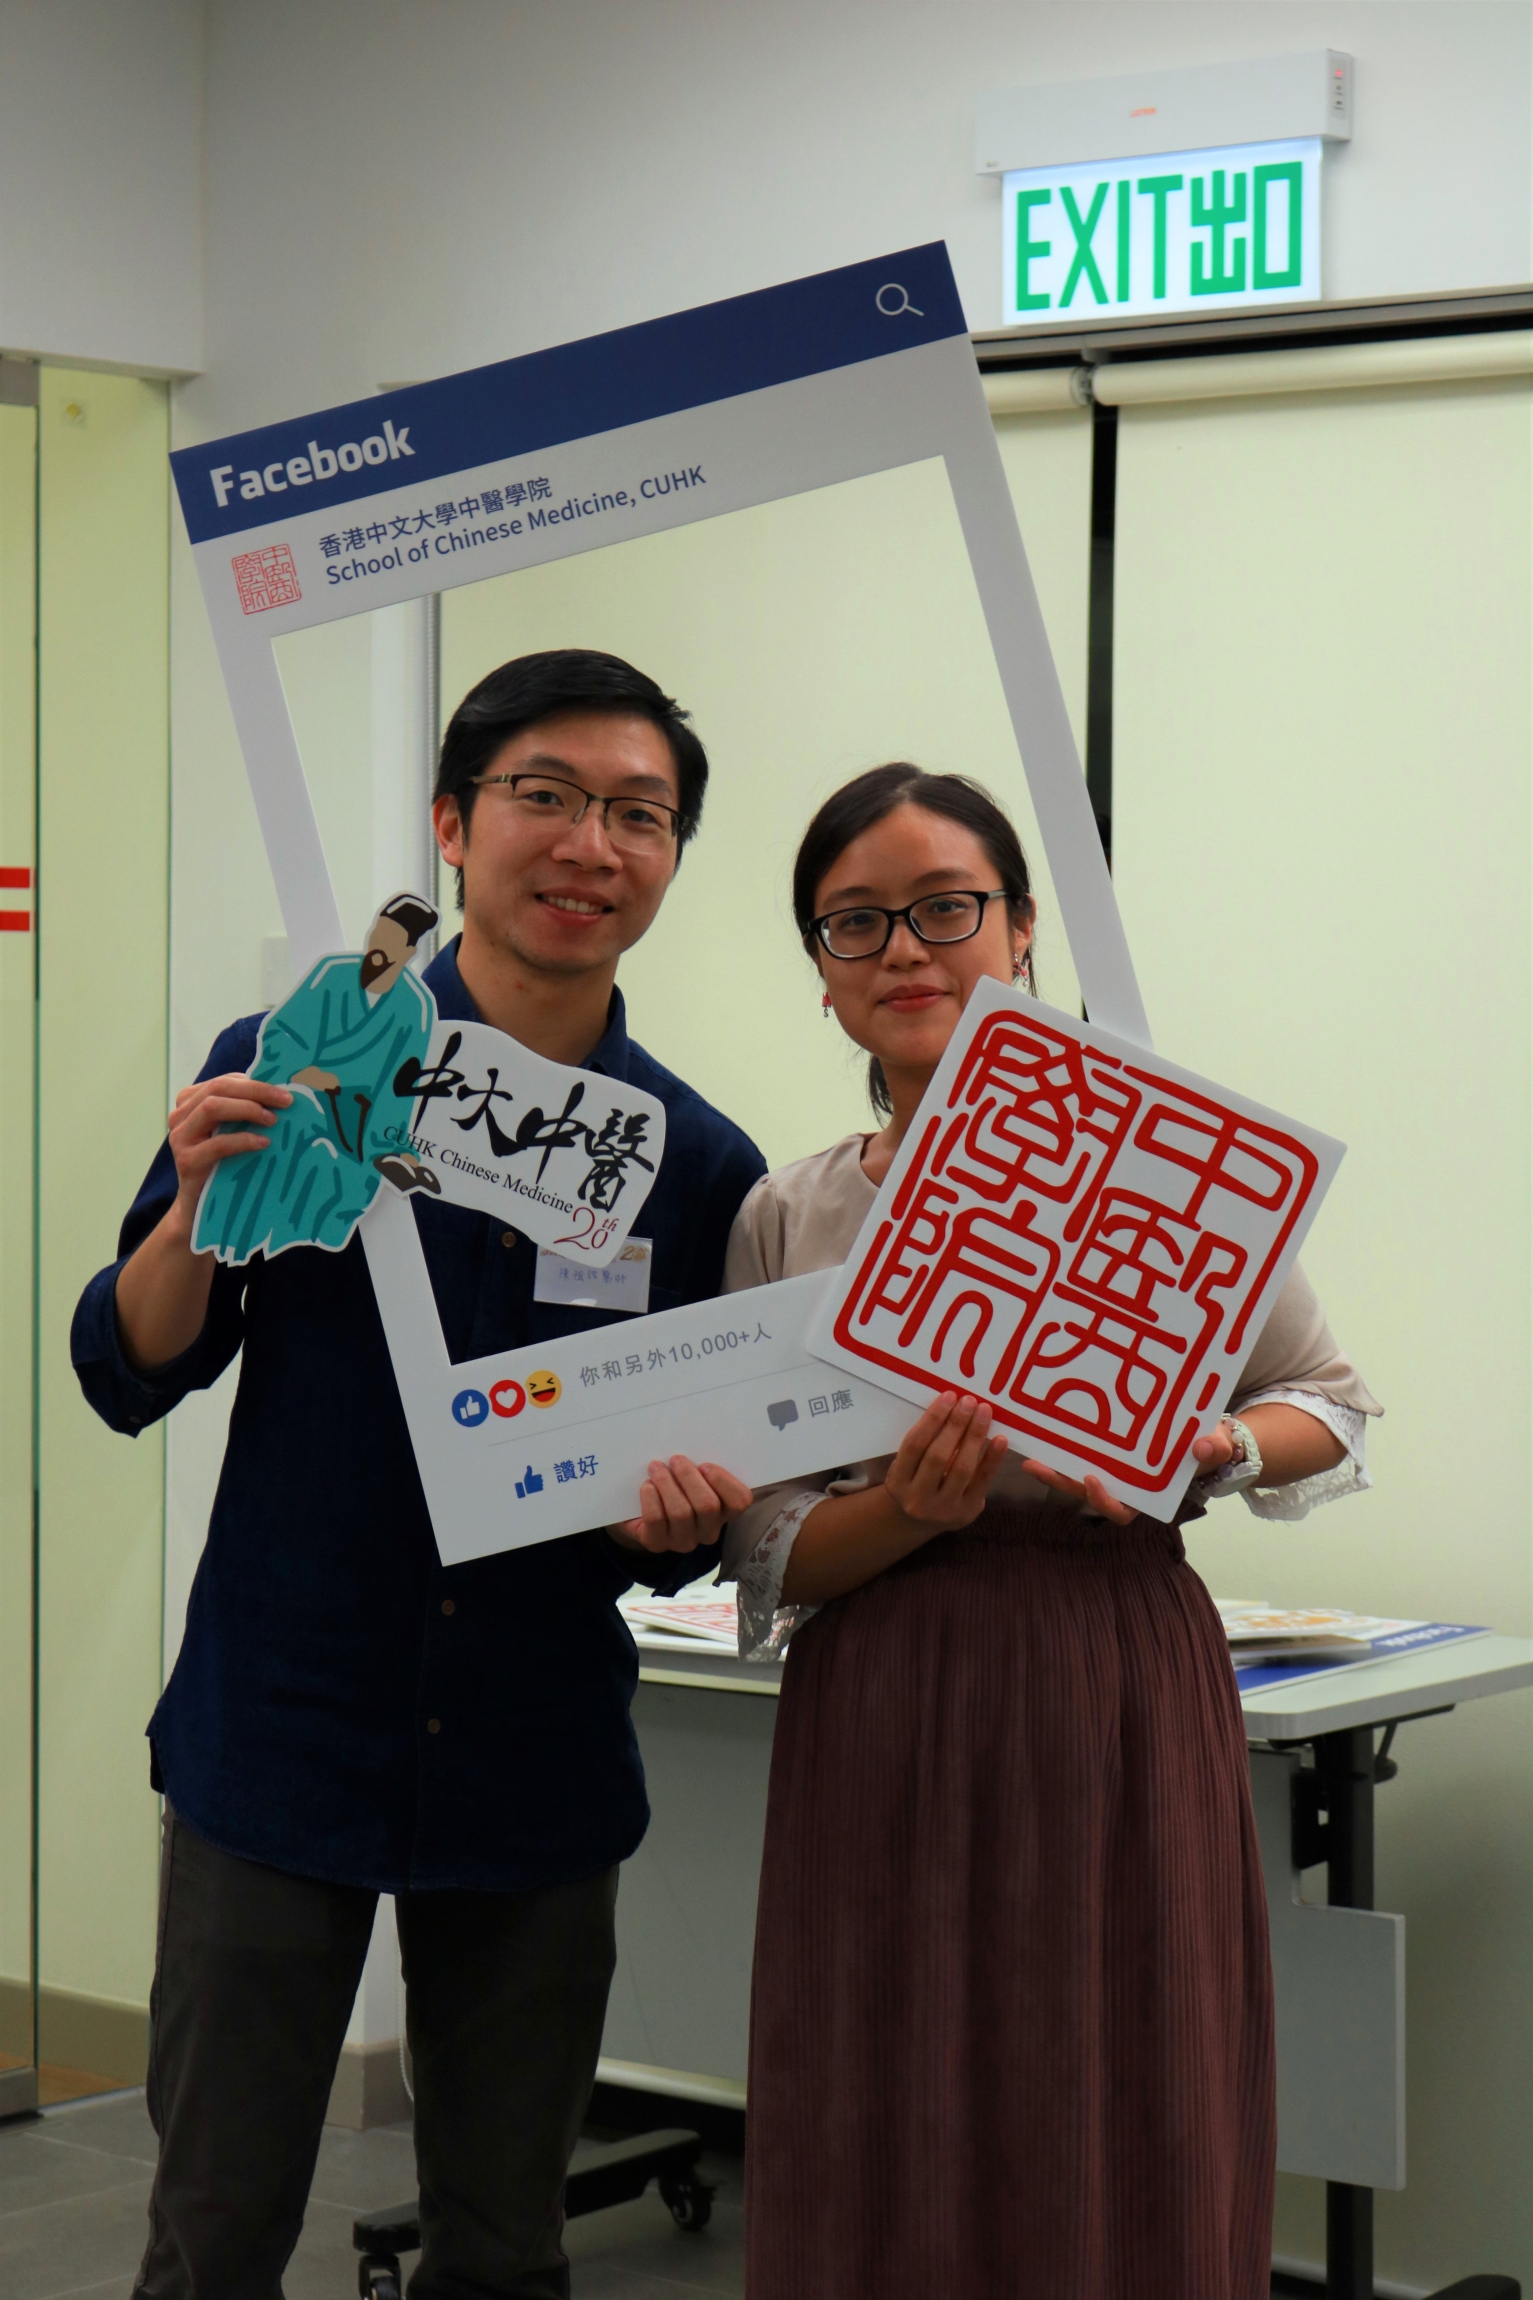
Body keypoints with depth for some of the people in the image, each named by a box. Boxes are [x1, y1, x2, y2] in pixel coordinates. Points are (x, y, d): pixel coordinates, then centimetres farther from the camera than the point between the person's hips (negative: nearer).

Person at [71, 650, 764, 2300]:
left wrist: (678, 1523, -14)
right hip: (279, 1735, -2)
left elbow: (676, 1528, 9)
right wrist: (201, 1212, -18)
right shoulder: (290, 1069, -3)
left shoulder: (699, 1163, 2)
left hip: (535, 1777, 2)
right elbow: (128, 1379, 0)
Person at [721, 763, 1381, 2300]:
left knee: (1135, 2162, 1)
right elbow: (768, 1554, 5)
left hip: (1126, 1690, -1)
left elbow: (1336, 1410, 10)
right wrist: (908, 1508, -14)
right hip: (886, 1726, 1)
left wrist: (1202, 1446, -10)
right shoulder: (787, 1217, 6)